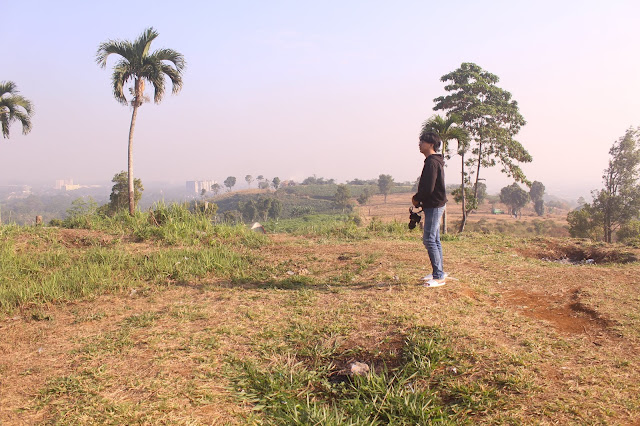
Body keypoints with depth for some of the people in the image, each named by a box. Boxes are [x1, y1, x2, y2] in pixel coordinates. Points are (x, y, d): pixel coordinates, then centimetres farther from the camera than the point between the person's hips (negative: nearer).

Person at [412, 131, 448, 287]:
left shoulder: (432, 162, -17)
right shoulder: (434, 161, 16)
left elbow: (428, 188, -23)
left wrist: (416, 198, -7)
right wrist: (418, 199, 8)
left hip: (434, 206, -11)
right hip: (435, 205, 11)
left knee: (429, 240, -10)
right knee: (434, 240, 14)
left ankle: (438, 276, -7)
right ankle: (439, 272, 22)